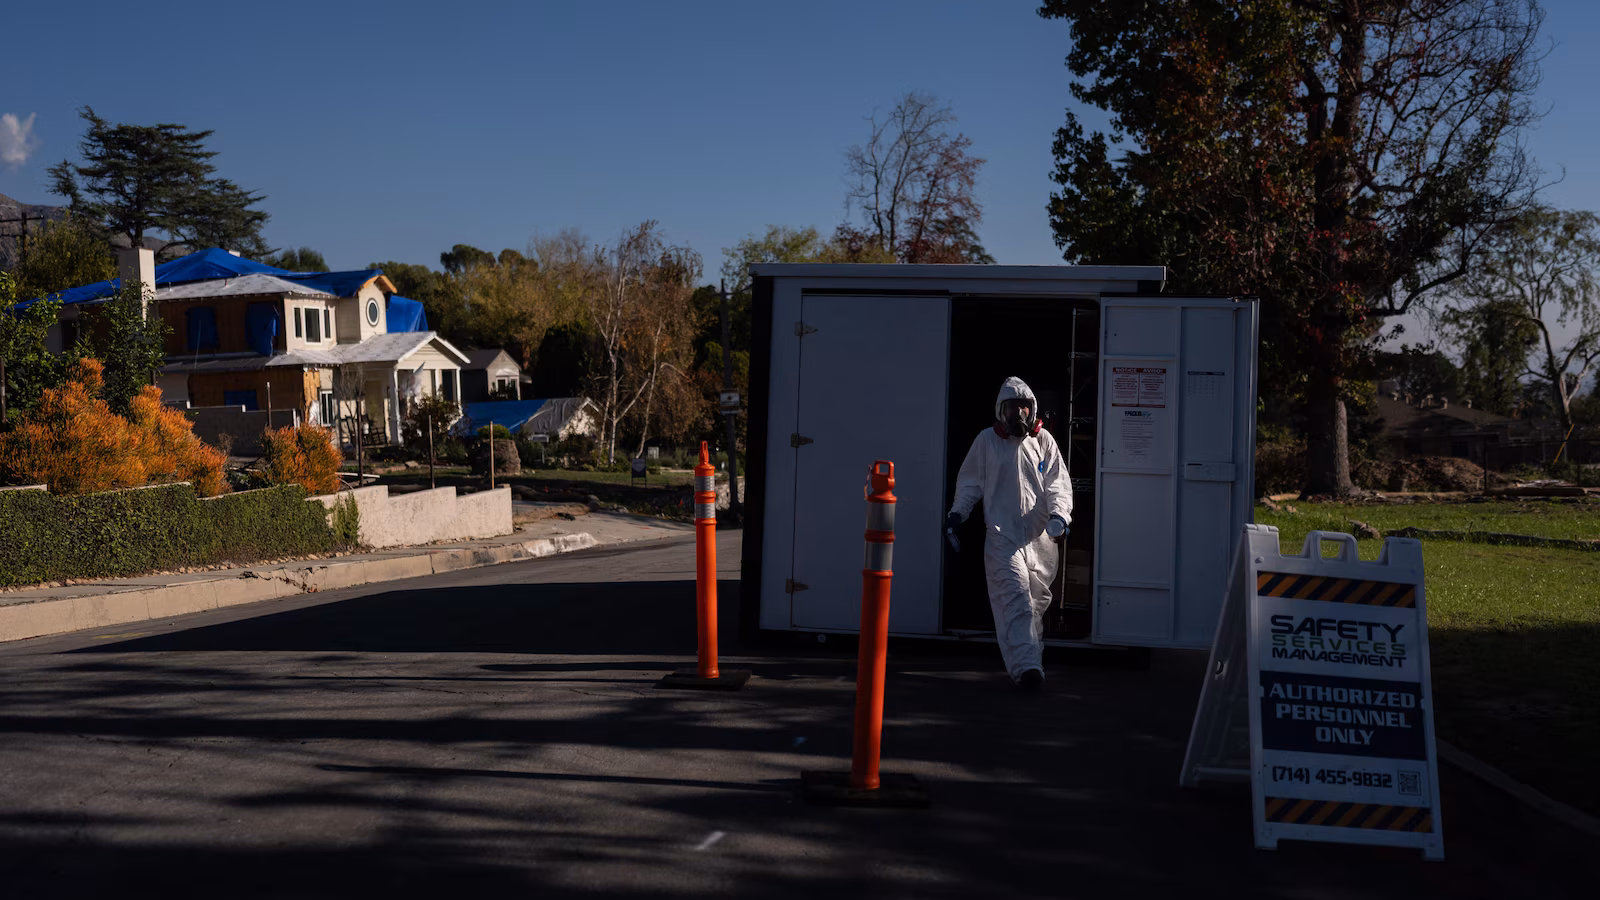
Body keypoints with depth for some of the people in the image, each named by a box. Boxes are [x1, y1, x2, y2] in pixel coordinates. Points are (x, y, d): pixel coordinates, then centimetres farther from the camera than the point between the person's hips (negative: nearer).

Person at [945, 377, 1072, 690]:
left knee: (1037, 597, 10)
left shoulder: (1043, 440, 8)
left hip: (1040, 535, 3)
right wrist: (957, 514, 4)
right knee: (1015, 594, -16)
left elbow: (1058, 483, 6)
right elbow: (970, 482, 14)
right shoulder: (987, 441, 6)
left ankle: (1031, 649, 31)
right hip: (1002, 534, -2)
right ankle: (1026, 665, -24)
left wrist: (1059, 514, -10)